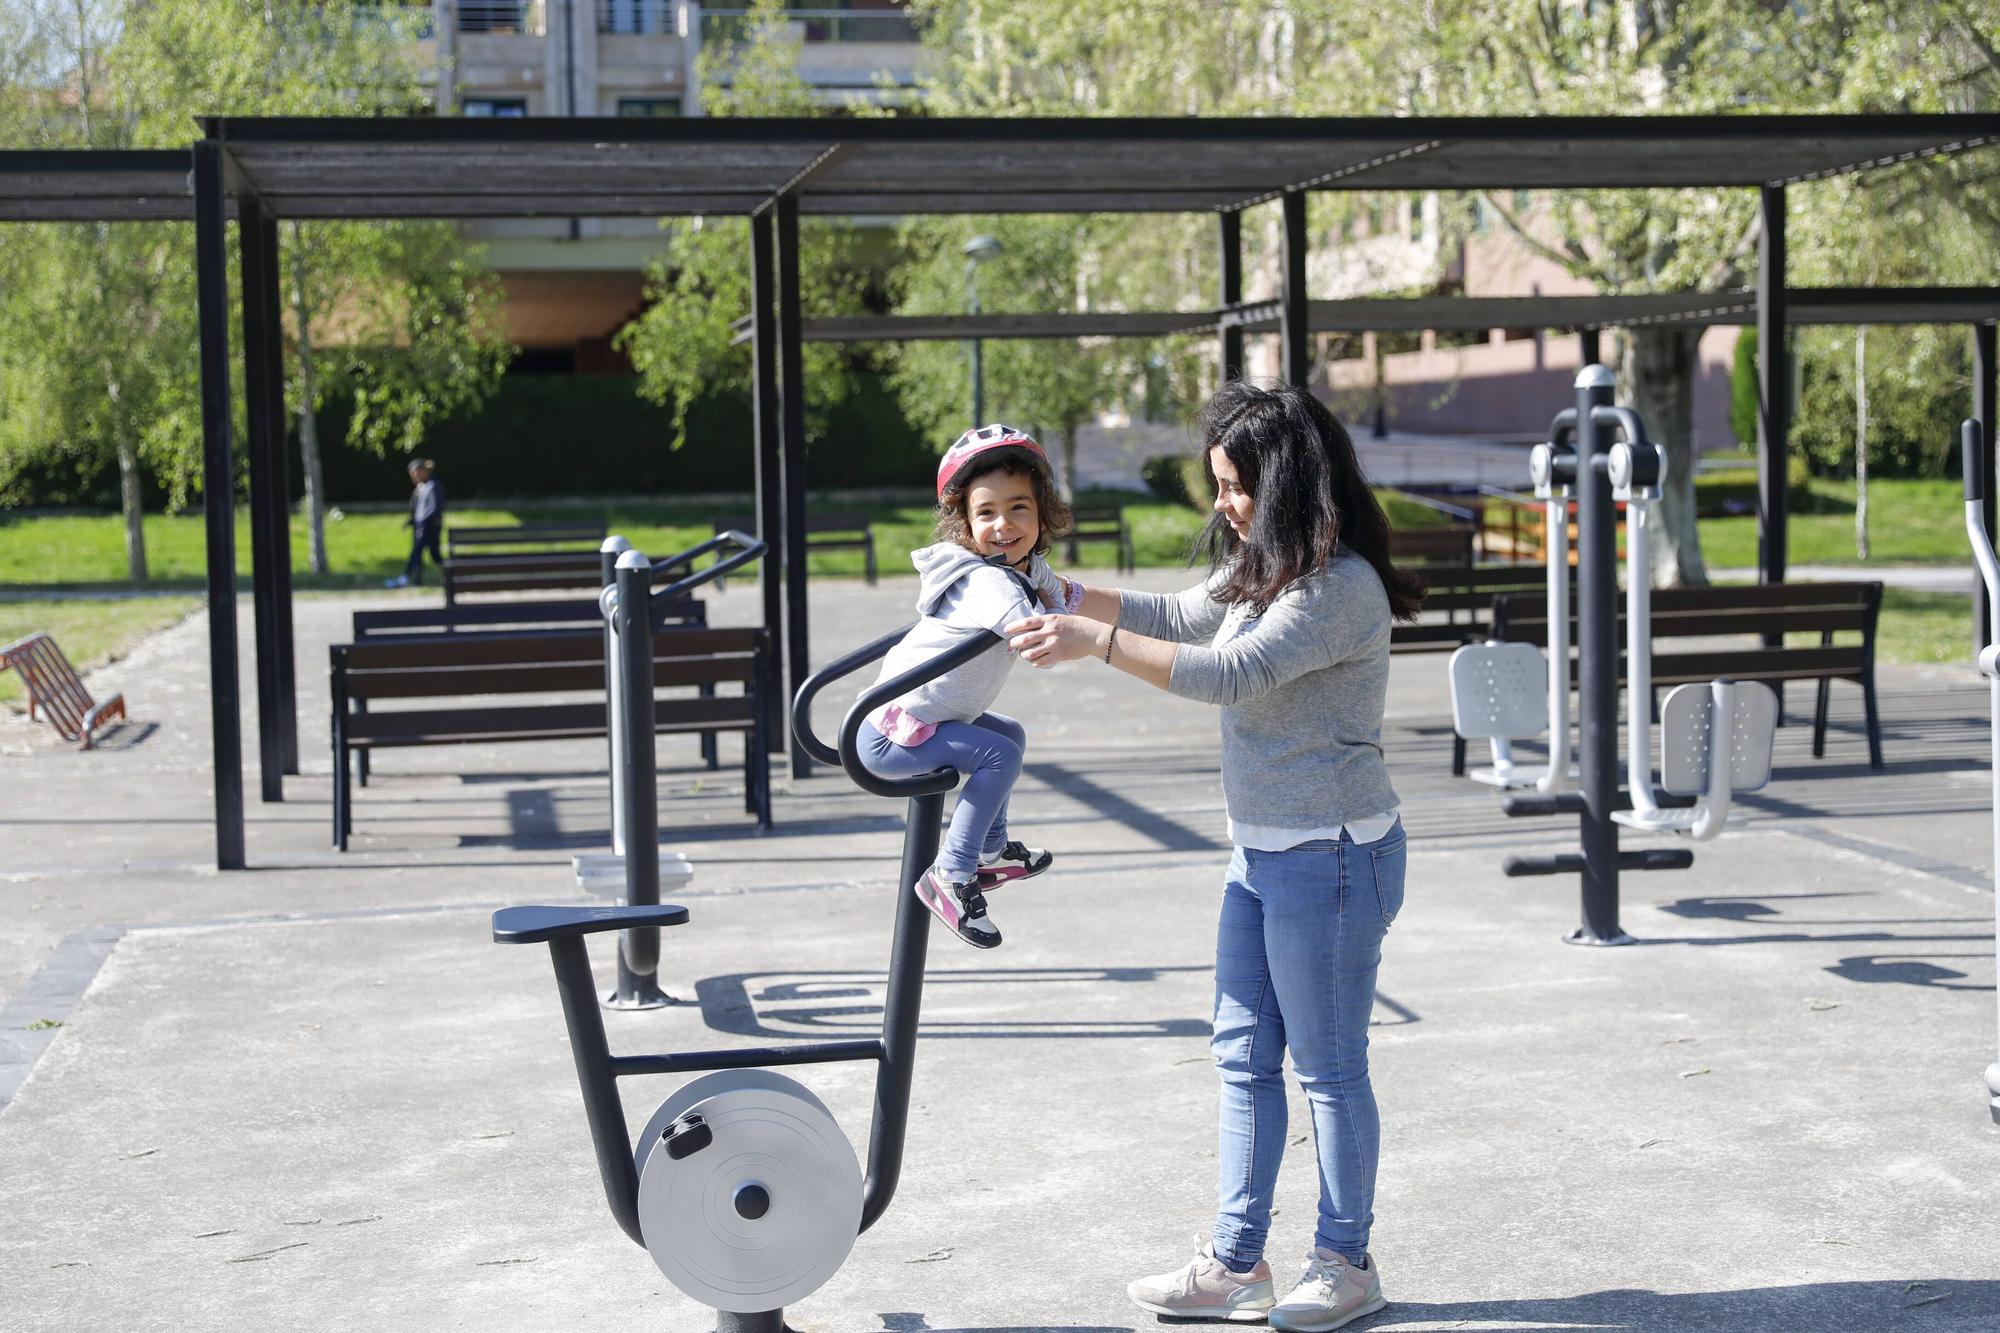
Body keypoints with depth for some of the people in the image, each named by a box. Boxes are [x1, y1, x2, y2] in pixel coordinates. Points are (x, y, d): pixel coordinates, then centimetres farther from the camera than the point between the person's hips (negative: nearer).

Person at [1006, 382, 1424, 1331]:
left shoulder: (1344, 587, -19)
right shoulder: (1264, 573, 12)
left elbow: (1232, 674, -28)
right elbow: (1177, 617, 25)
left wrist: (1096, 642, -30)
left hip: (1330, 858, -10)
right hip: (1263, 854, 10)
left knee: (1328, 1067, 2)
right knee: (1244, 1058, 12)